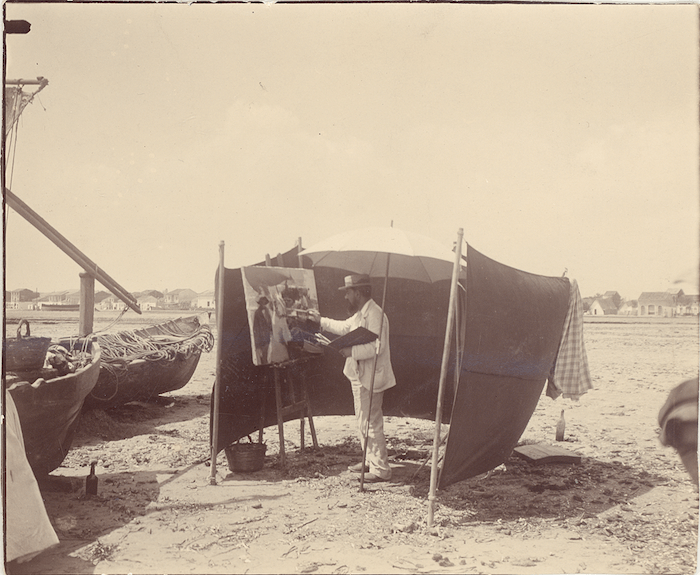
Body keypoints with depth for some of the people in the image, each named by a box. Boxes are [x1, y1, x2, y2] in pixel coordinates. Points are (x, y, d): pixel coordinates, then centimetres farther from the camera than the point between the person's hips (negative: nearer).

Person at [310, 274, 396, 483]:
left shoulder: (374, 315, -20)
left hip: (370, 379, -11)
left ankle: (381, 469, 1)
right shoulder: (360, 314, 13)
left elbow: (376, 346, -28)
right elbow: (345, 327, 29)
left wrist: (352, 351, -25)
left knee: (370, 424, -6)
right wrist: (321, 321, 33)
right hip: (360, 377, 11)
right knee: (363, 422, 19)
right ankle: (370, 460, 30)